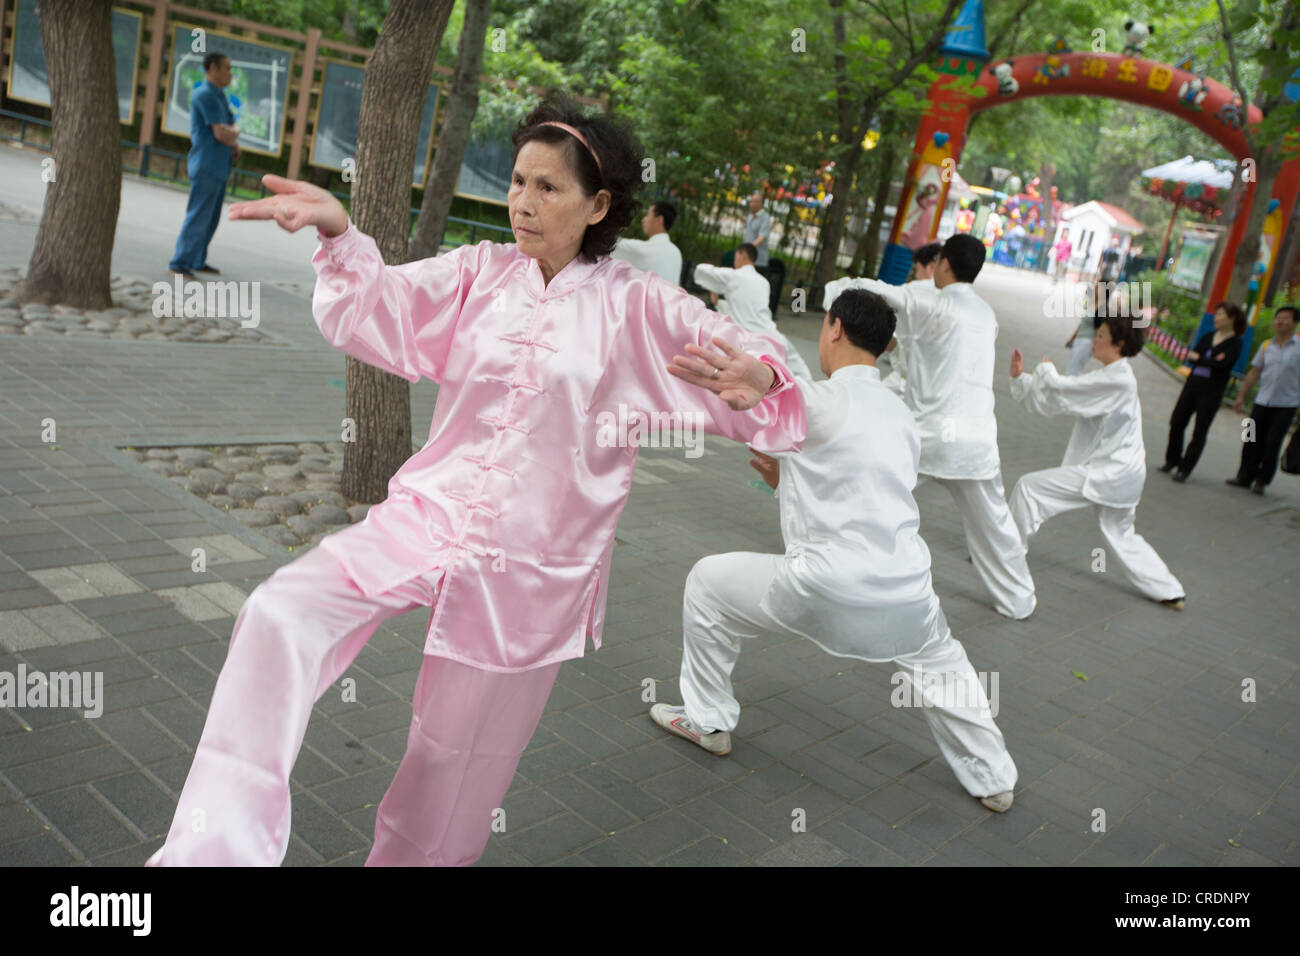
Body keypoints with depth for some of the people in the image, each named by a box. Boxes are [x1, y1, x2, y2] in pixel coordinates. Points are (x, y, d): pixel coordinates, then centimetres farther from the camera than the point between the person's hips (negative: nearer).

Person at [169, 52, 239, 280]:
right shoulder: (205, 95, -13)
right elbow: (221, 133, -20)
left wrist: (233, 143, 0)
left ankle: (197, 261, 18)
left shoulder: (219, 96, 16)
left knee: (211, 218, 11)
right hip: (206, 165, -9)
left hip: (219, 167, 9)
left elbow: (229, 130, 22)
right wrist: (235, 133, 2)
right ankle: (179, 263, -5)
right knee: (198, 216, -9)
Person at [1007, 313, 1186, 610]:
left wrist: (1046, 370, -3)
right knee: (1121, 535, 24)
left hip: (1108, 474, -10)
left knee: (1029, 487, -11)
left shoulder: (1117, 381, -20)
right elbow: (1048, 404, 11)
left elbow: (1061, 393, -25)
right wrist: (1018, 377, 2)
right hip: (1120, 473, 10)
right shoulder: (1108, 378, 12)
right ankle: (1171, 593, 31)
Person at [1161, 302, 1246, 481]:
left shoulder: (1235, 343, -6)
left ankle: (1184, 469, 5)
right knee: (1176, 423, 8)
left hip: (1211, 391, -6)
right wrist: (1211, 360, -15)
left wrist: (1198, 358, -10)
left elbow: (1222, 364, -21)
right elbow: (1191, 354, 0)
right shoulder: (1209, 336, 12)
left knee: (1199, 432, 0)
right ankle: (1172, 460, 24)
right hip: (1192, 384, 6)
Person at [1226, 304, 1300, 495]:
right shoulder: (1266, 346, 9)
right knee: (1252, 441, 5)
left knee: (1272, 444, -2)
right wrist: (1241, 397, 11)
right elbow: (1254, 373, 14)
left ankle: (1262, 480, 11)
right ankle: (1245, 476, 18)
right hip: (1262, 401, 4)